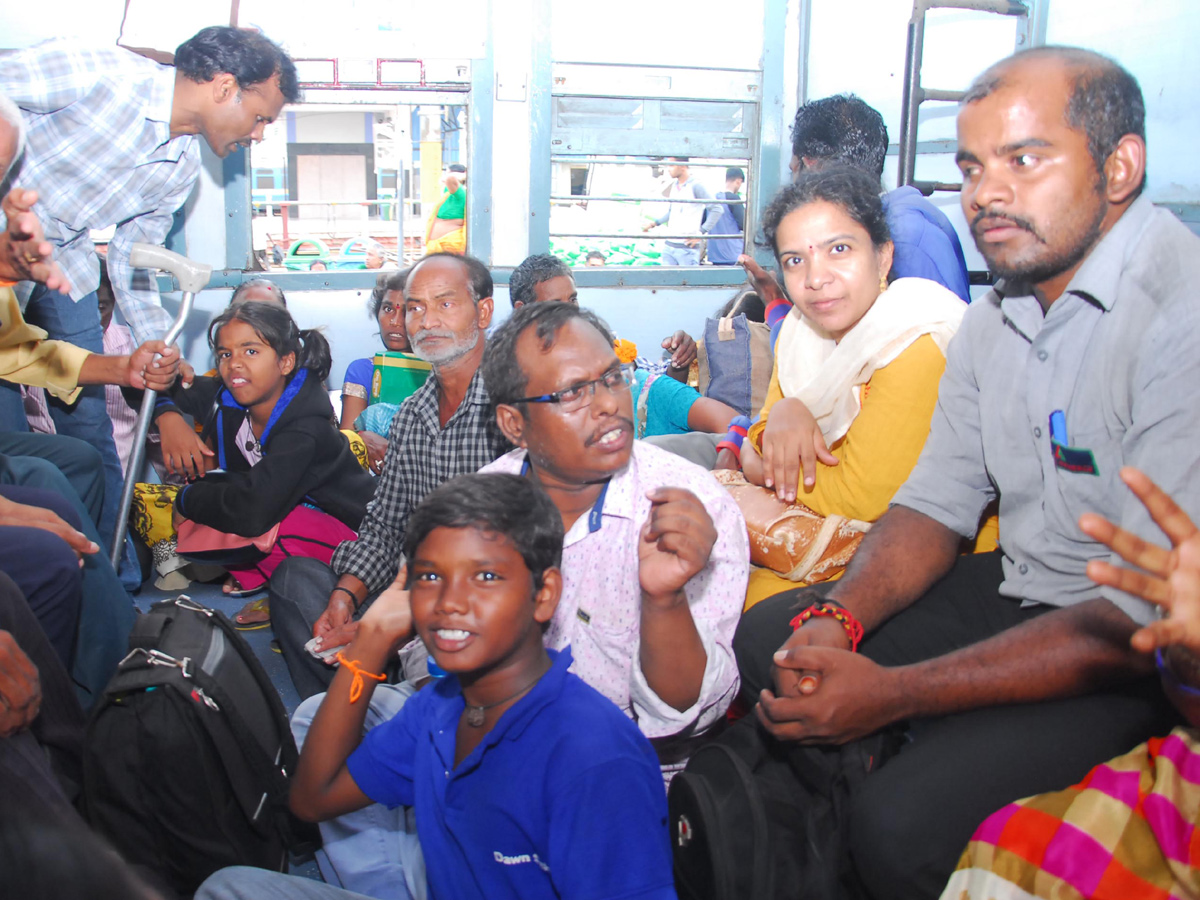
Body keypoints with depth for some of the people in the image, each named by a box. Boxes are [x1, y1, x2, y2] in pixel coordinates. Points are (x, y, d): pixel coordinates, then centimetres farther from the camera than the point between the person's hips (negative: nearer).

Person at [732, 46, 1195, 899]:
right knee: (768, 638, 4)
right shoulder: (995, 317, 4)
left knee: (904, 821, -25)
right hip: (1017, 593, 8)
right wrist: (836, 619, -13)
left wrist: (895, 693, -27)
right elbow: (937, 505, 8)